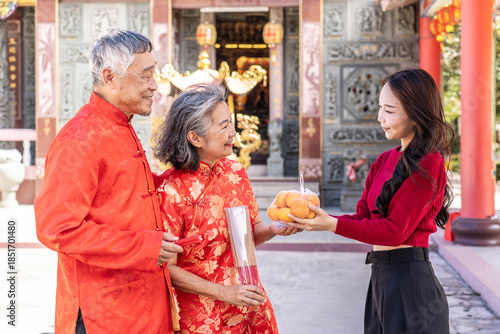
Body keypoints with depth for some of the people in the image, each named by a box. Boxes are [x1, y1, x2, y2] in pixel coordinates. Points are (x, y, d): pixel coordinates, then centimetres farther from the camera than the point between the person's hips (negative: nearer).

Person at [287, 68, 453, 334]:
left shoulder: (428, 164, -13)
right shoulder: (384, 161, 12)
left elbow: (396, 229, -17)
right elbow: (363, 216, 8)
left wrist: (333, 224, -21)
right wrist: (318, 219, -7)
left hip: (409, 282, -8)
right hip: (381, 278, 8)